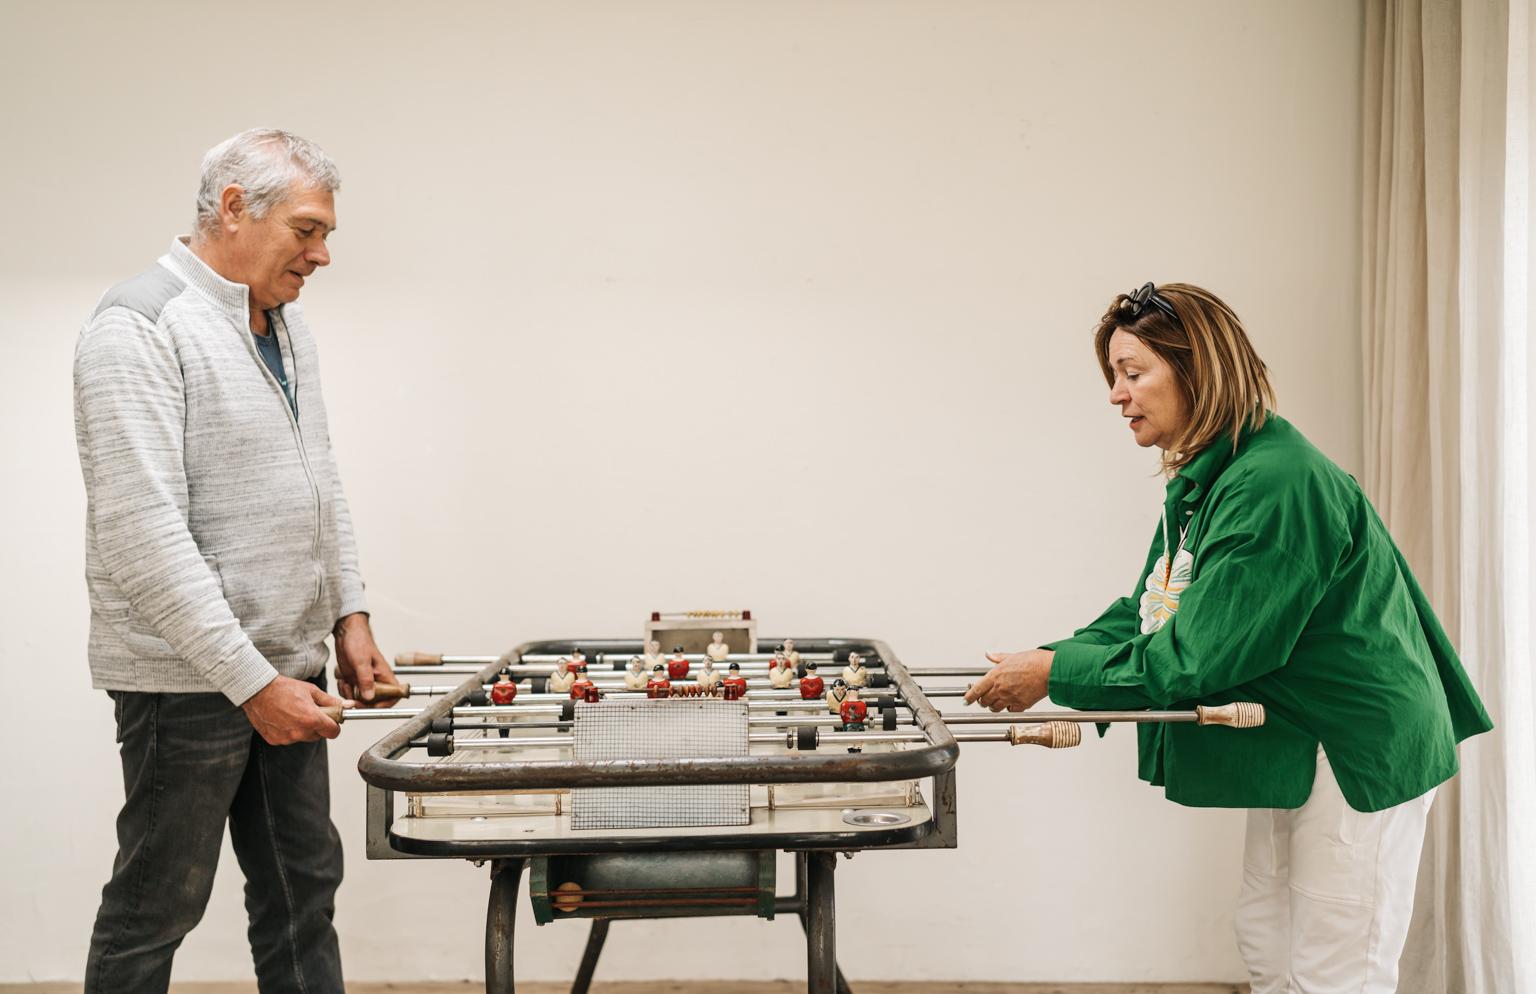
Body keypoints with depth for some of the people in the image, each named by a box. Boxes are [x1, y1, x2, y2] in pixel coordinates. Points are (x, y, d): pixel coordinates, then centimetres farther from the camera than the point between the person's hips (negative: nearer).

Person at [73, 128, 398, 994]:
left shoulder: (287, 324, 12)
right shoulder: (139, 328, -15)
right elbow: (143, 532, -21)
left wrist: (349, 614, 10)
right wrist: (251, 682, -21)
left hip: (287, 665, 8)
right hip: (188, 681, -8)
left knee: (304, 889, 14)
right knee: (156, 908, 5)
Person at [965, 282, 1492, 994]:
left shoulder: (1275, 482, -26)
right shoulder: (1200, 484, 7)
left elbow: (1198, 653, -27)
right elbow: (1143, 615, 8)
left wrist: (1056, 674, -20)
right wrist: (1051, 671, -8)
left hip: (1358, 754, -10)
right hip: (1293, 749, 10)